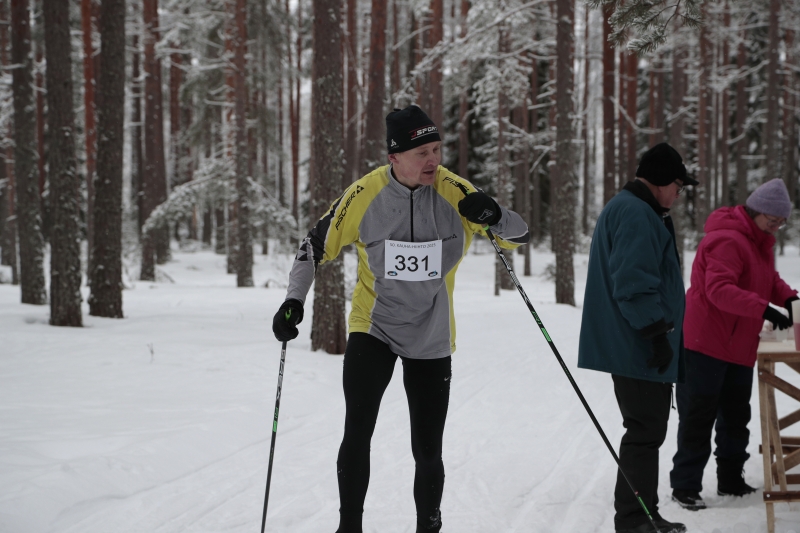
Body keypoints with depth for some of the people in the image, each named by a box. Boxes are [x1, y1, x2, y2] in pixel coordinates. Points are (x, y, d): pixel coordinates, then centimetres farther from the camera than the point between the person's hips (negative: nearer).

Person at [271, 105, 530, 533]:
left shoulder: (453, 192, -11)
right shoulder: (363, 196, -13)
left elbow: (519, 236, -6)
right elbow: (316, 246, 0)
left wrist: (494, 217, -28)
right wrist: (294, 301, -12)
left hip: (431, 339, 1)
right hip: (372, 329, -1)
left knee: (428, 452, 4)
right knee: (357, 434, -17)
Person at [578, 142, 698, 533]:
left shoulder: (627, 209, 20)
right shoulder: (636, 215, -16)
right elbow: (634, 284, -25)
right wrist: (657, 334, -22)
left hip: (633, 347, 11)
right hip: (639, 349, -11)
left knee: (648, 430, 16)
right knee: (645, 432, -7)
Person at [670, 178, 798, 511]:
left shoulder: (759, 241, 12)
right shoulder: (727, 240, -21)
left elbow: (769, 280, 21)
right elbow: (719, 289, -31)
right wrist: (764, 309, -38)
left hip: (739, 346, 10)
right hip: (705, 342, -10)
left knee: (736, 415, 15)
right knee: (699, 415, -5)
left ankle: (730, 481, 26)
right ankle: (685, 486, 2)